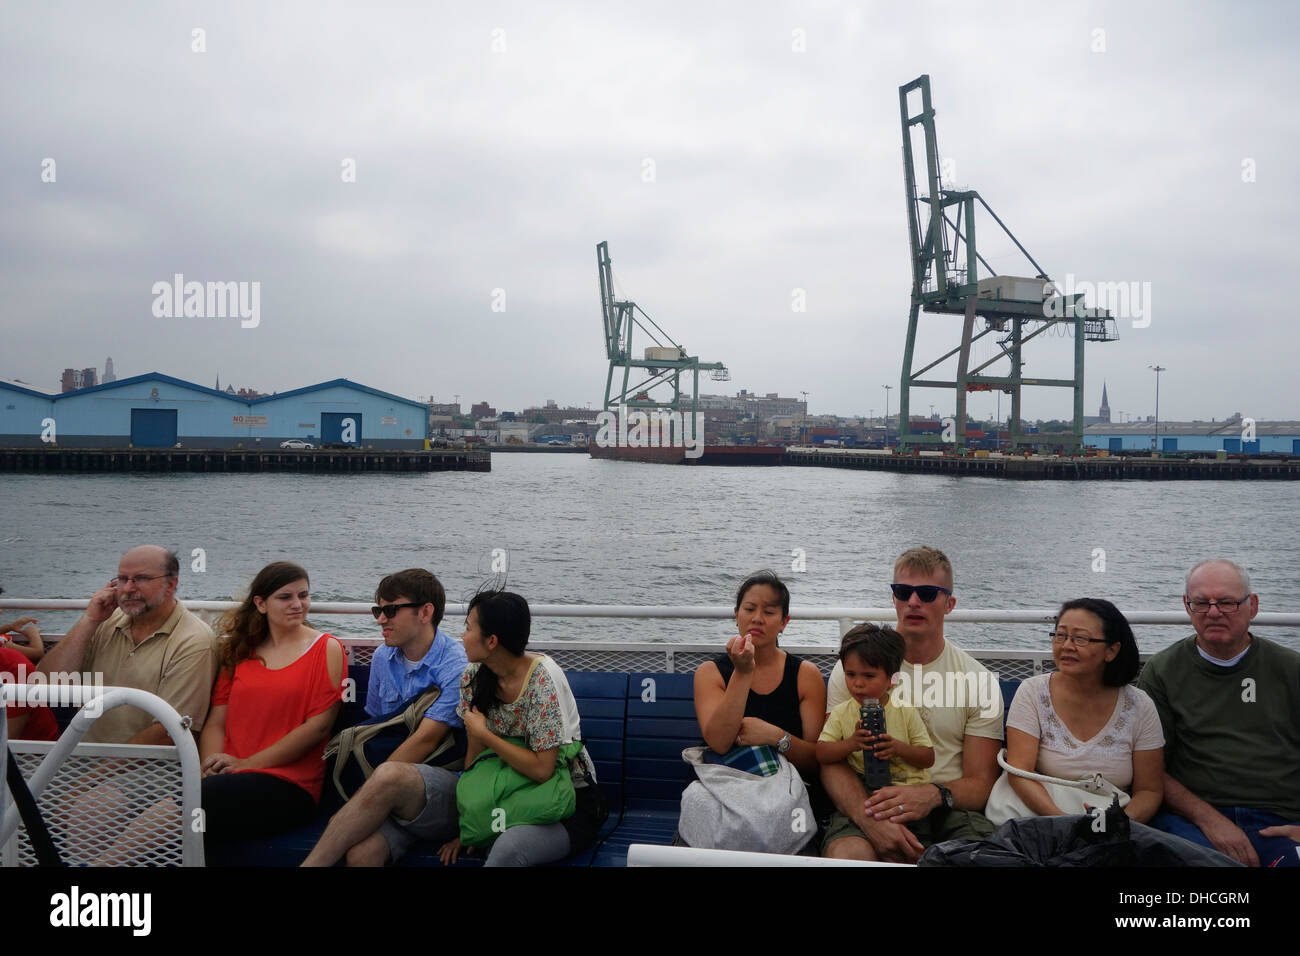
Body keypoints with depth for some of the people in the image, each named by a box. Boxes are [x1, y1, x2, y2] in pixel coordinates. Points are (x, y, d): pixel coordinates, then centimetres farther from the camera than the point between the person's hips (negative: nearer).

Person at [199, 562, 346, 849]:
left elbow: (318, 726, -4)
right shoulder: (239, 652, 20)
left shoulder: (326, 649, 6)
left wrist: (246, 764, -9)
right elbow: (216, 722, 12)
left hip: (288, 784, -4)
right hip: (228, 778, 4)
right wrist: (210, 767, -9)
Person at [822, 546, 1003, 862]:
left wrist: (933, 795, -18)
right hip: (867, 804, -1)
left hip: (949, 812, 1)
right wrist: (869, 817, -23)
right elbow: (833, 762, -1)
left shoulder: (979, 680, 9)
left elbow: (980, 782, 6)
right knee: (846, 854, -34)